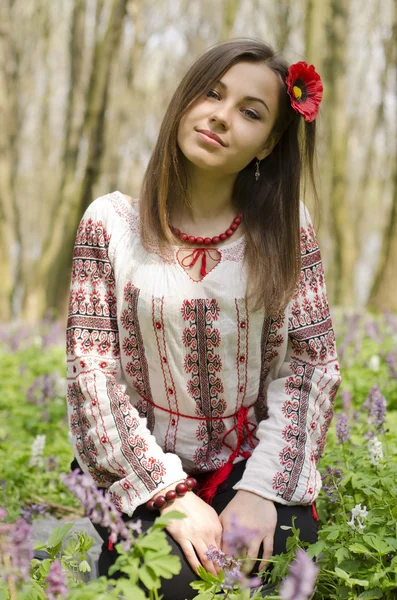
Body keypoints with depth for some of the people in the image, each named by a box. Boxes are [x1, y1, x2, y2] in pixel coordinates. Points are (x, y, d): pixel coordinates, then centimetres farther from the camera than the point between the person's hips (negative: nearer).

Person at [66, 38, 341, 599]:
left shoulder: (285, 223, -2)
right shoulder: (112, 221, -5)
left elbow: (312, 359, -4)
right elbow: (93, 369, -8)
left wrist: (263, 488, -16)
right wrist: (172, 494, -17)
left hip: (252, 463, 1)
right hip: (143, 469, -1)